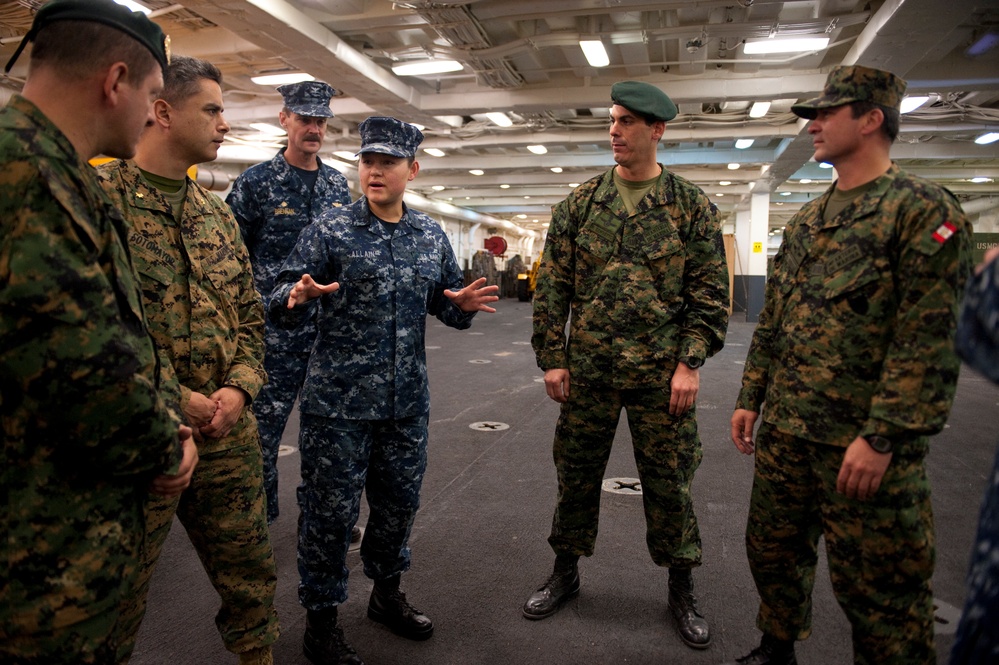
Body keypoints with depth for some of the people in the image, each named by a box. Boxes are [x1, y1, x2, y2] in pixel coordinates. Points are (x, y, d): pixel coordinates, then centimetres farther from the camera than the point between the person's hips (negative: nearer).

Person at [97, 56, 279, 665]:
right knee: (120, 601, 13)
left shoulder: (217, 213, 12)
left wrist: (239, 388, -3)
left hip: (229, 433, 6)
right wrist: (175, 399, -16)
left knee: (251, 577, 18)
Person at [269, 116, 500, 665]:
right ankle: (321, 618, 26)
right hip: (339, 400, -4)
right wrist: (297, 297, -29)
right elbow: (282, 303, -7)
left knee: (399, 501, 17)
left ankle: (386, 593, 40)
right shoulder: (330, 230, -5)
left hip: (407, 403, 5)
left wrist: (461, 305, -7)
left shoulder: (432, 236, 8)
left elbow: (446, 304, 15)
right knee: (330, 511, 5)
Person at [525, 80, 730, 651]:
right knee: (577, 474, 12)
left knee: (668, 481, 9)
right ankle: (566, 572, 33)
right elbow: (553, 286, 4)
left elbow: (710, 293, 0)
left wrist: (691, 362, -9)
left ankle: (681, 588, 29)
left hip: (661, 373, -1)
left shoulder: (692, 206, 1)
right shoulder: (580, 203, 5)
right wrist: (551, 358, -1)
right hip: (587, 369, 2)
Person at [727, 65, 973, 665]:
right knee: (772, 549, 19)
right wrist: (751, 397, 13)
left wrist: (882, 437, -20)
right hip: (785, 430, 8)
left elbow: (930, 338, -17)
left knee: (877, 585, 6)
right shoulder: (804, 223, 14)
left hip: (864, 442, -7)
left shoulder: (925, 210, -9)